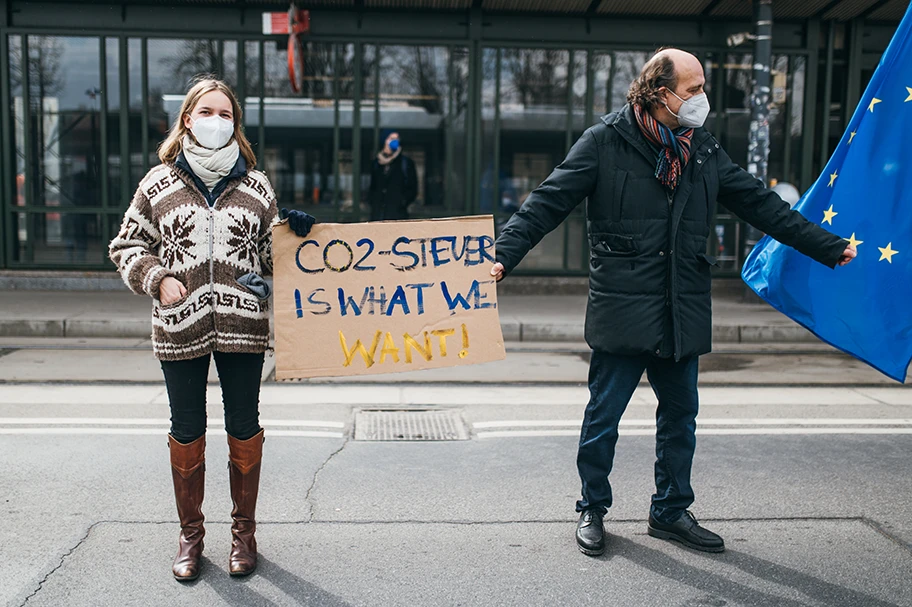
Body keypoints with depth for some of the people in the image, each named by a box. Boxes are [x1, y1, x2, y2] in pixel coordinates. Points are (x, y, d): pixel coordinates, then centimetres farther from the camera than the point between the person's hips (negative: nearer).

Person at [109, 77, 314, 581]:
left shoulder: (256, 186, 8)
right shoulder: (159, 183, 5)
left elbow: (273, 255, 12)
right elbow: (126, 246, 8)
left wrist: (295, 233, -8)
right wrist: (157, 279, -9)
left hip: (243, 326, 1)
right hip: (180, 328, 0)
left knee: (244, 429, 9)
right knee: (186, 431, 10)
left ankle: (243, 530, 26)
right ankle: (190, 535, 27)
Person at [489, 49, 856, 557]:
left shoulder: (704, 149, 10)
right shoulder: (605, 143, -6)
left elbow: (761, 205, 15)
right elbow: (549, 203, -9)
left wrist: (829, 247, 15)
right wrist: (504, 255, -22)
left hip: (684, 313, 6)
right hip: (622, 309, -5)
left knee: (680, 414, 14)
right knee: (603, 415, 4)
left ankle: (671, 511, 31)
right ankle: (593, 510, 24)